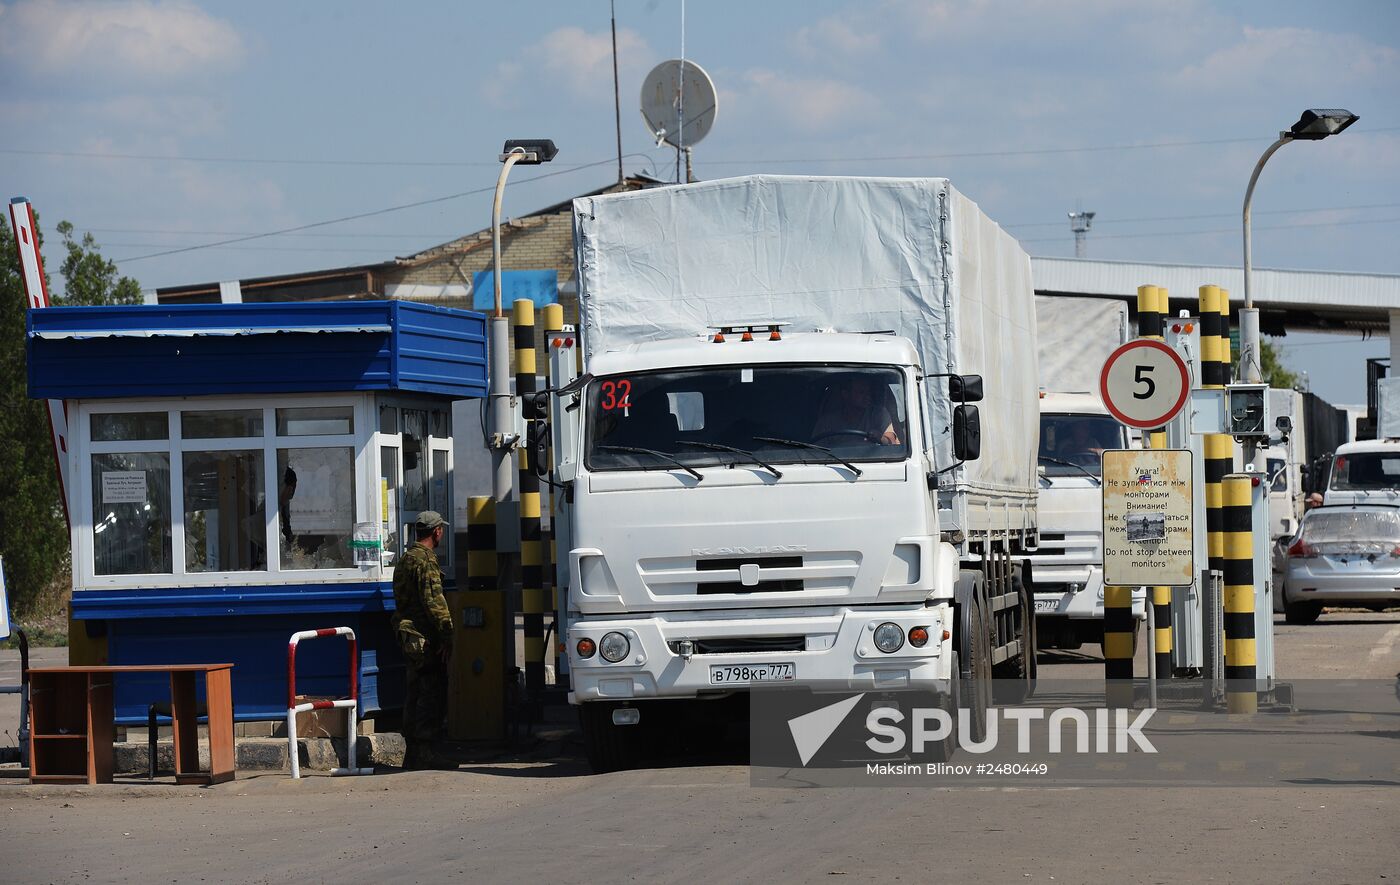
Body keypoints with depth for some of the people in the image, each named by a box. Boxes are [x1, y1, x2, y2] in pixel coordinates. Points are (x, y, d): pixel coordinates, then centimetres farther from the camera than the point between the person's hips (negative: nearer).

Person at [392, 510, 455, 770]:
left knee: (415, 694, 13)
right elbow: (435, 602, -20)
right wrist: (447, 638, -18)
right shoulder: (426, 561, -13)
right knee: (432, 694, -7)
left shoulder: (406, 559, 18)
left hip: (408, 637, 10)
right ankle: (424, 753, -10)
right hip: (425, 638, -10)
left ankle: (412, 753, 15)